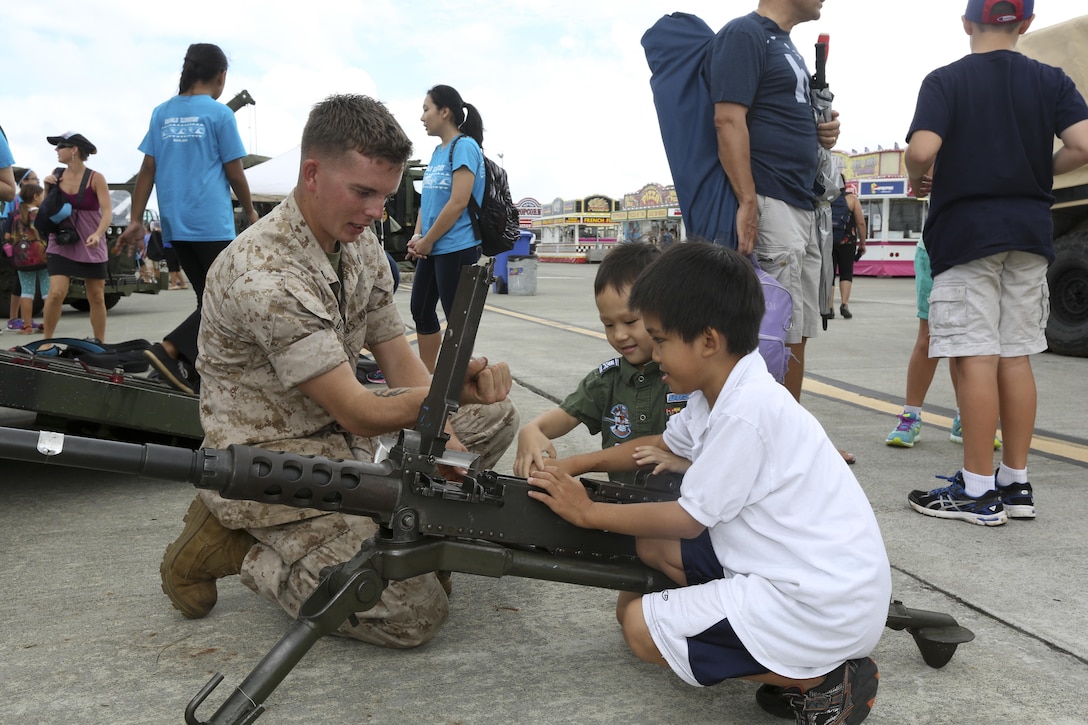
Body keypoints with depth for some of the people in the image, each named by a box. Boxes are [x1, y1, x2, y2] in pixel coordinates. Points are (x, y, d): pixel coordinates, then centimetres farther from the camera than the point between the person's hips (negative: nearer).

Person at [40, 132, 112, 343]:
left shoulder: (95, 178, -7)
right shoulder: (57, 175, 3)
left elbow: (107, 212, -13)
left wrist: (97, 234, -30)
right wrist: (47, 188, -4)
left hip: (91, 246, -2)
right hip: (61, 244, 2)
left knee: (96, 297, 5)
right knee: (56, 293, -14)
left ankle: (100, 345, 16)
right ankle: (47, 342, -1)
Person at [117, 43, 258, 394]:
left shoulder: (162, 113, 11)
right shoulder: (219, 114, -4)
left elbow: (147, 170, 8)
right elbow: (234, 173, -1)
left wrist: (136, 220, 9)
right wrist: (250, 212, 13)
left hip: (175, 224, 7)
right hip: (211, 223, -6)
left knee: (209, 299, 14)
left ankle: (195, 373, 12)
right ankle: (169, 349, -18)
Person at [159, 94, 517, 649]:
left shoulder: (361, 245, 1)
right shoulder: (266, 274, -27)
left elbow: (403, 368, 3)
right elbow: (359, 414, -25)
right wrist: (454, 381, -18)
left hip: (339, 439, 9)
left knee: (494, 416, 3)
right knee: (414, 613, -16)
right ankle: (233, 546, -1)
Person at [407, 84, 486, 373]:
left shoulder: (465, 147, -11)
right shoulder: (438, 151, 15)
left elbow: (458, 202, -19)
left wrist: (427, 240, -13)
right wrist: (417, 236, 3)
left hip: (456, 249, -9)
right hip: (432, 249, 9)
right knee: (421, 310, 14)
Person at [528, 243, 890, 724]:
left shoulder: (744, 413, -24)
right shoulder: (723, 393, 5)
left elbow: (688, 518, -16)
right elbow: (664, 444, 23)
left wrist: (588, 512, -5)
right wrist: (580, 463, 14)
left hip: (827, 605, -10)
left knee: (642, 629, -8)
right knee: (652, 546, 11)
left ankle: (820, 679, -2)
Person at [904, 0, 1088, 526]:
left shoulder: (945, 81, -3)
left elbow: (922, 150, -18)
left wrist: (917, 179, 3)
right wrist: (1039, 171, 13)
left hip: (966, 229, -4)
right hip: (1029, 231, 5)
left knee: (976, 358, -5)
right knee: (1016, 357, 9)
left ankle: (978, 490, -1)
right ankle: (1015, 483, 16)